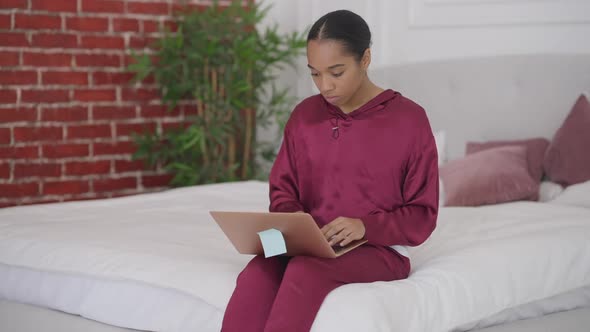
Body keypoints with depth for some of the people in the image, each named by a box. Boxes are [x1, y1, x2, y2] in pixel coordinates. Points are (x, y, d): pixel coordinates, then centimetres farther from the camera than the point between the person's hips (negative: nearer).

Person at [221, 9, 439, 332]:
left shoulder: (409, 119, -4)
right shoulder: (304, 115, 9)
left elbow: (422, 214, -2)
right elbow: (282, 188, 16)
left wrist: (366, 227, -20)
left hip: (378, 250, -3)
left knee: (305, 270, -36)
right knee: (255, 277, -31)